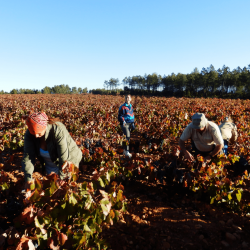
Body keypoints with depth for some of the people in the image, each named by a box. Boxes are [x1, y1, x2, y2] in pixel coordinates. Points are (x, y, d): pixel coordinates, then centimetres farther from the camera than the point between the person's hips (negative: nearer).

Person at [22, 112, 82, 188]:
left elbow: (64, 158, -36)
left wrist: (60, 178, -32)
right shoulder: (29, 134, -22)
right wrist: (28, 180, -28)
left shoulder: (58, 131, -39)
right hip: (50, 163, 5)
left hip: (68, 158, -4)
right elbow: (27, 156, -21)